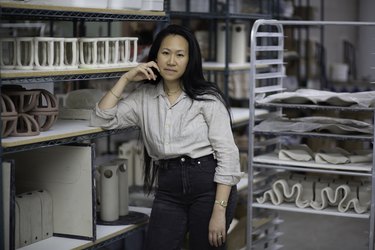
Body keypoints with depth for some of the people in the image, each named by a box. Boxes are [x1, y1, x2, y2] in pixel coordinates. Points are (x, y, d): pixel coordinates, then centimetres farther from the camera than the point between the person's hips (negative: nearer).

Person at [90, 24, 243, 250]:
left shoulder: (207, 98, -6)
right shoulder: (144, 97, 7)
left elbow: (227, 154, -11)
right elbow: (102, 120, 3)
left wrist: (219, 211, -17)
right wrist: (126, 79, -2)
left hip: (208, 186, -3)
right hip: (168, 191, 4)